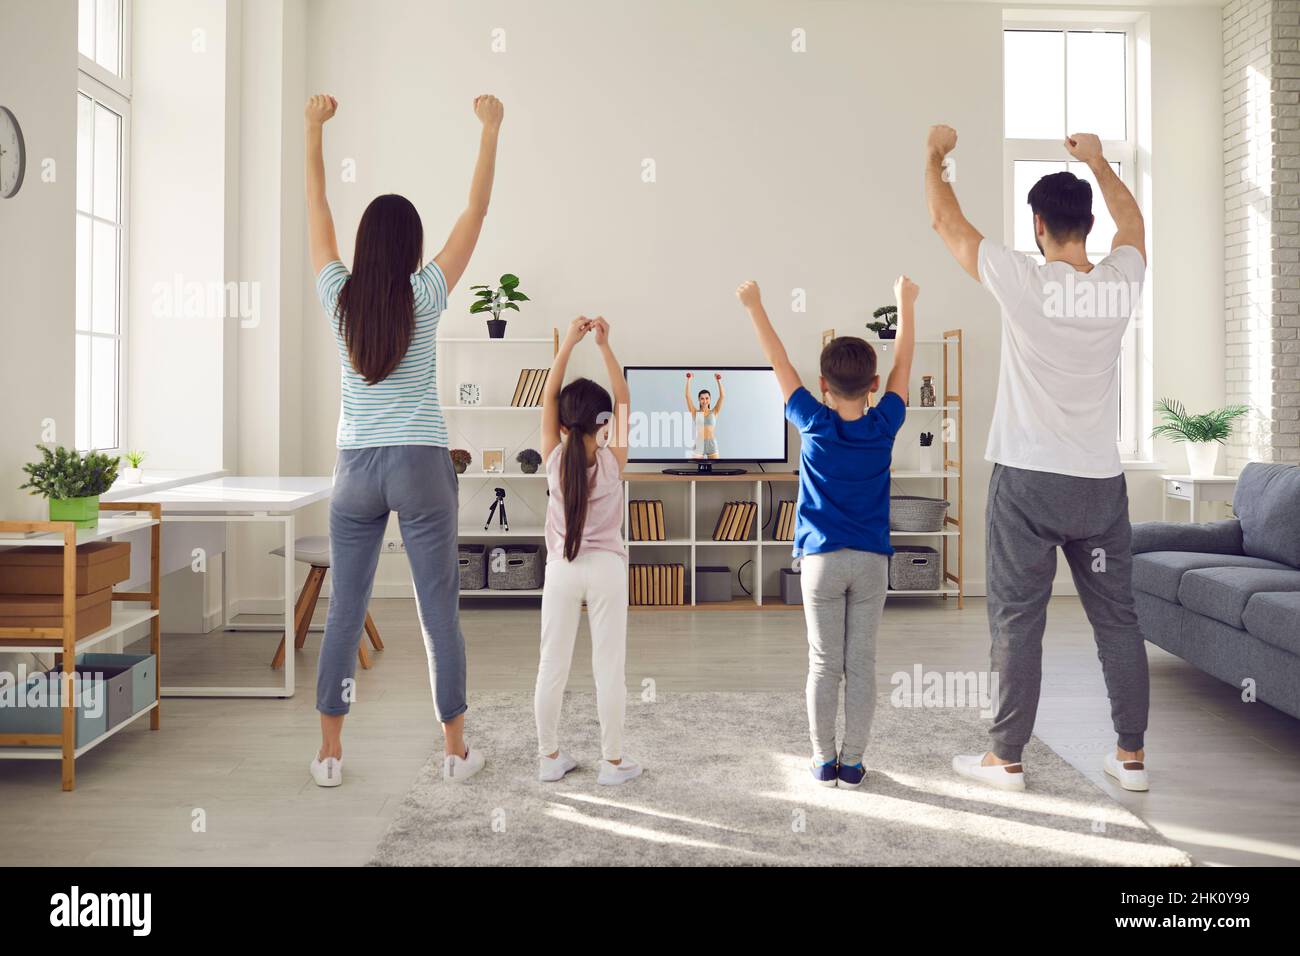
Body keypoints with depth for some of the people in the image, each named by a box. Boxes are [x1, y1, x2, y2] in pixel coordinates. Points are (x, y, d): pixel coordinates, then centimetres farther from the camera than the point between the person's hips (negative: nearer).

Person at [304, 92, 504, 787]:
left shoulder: (338, 297, 1)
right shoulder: (424, 296, -5)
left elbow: (316, 211, 13)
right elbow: (476, 211, 1)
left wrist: (314, 129, 22)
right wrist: (491, 130, 7)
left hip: (356, 470, 3)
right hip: (421, 468, -2)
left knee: (343, 615, 9)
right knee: (439, 615, 4)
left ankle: (329, 753, 15)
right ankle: (456, 751, 13)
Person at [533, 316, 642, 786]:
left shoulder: (554, 459, -6)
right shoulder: (612, 461, -9)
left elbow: (548, 397, -2)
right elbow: (623, 400, -4)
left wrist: (569, 343, -5)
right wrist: (604, 345, -8)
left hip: (561, 570, 2)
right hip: (606, 569, -1)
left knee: (551, 667, 9)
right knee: (609, 667, 5)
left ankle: (550, 756, 19)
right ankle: (613, 760, 13)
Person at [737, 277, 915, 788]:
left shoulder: (814, 424, -8)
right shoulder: (884, 425, -4)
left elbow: (780, 364, 0)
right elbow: (903, 364, 9)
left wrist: (755, 306, 9)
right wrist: (906, 303, 21)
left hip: (822, 558, -1)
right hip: (872, 559, 1)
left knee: (824, 666, 6)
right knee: (861, 665, 6)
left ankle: (824, 761, 13)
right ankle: (852, 763, 12)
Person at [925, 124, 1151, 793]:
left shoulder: (1022, 281, -13)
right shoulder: (1122, 283, 0)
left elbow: (945, 222, 0)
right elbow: (1132, 220, 24)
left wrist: (934, 154, 16)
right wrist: (1097, 160, 35)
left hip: (1027, 481, -4)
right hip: (1102, 483, 4)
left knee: (1017, 620, 4)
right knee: (1117, 618, 12)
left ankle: (1007, 758, 13)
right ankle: (1131, 755, 21)